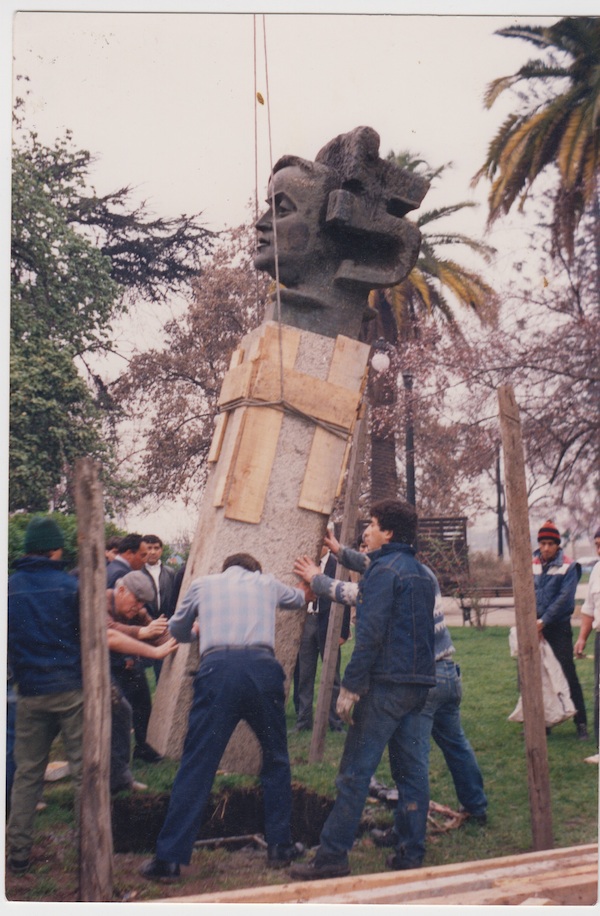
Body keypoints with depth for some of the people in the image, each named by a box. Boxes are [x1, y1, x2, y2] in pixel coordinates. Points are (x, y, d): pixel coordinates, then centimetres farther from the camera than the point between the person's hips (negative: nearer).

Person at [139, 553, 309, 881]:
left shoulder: (203, 584, 22)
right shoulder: (266, 583, 24)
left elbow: (177, 630, 35)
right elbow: (299, 599, 45)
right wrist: (305, 591, 68)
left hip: (217, 668, -1)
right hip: (262, 666, 1)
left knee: (195, 766, 4)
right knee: (276, 758, 20)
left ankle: (169, 858, 6)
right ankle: (279, 845, 25)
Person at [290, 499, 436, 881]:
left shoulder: (384, 570, -11)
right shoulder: (423, 573, 16)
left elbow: (371, 633, -18)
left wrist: (351, 684, -16)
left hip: (387, 683, -9)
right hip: (419, 684, 9)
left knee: (356, 771, -4)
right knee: (414, 767, 10)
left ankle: (333, 855, 1)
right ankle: (412, 853, 16)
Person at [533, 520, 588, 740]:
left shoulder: (567, 567, -5)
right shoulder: (532, 566, 6)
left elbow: (564, 598, -11)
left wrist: (543, 621, -15)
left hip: (559, 628, -4)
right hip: (536, 629, 4)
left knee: (568, 674, -6)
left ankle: (581, 723, 1)